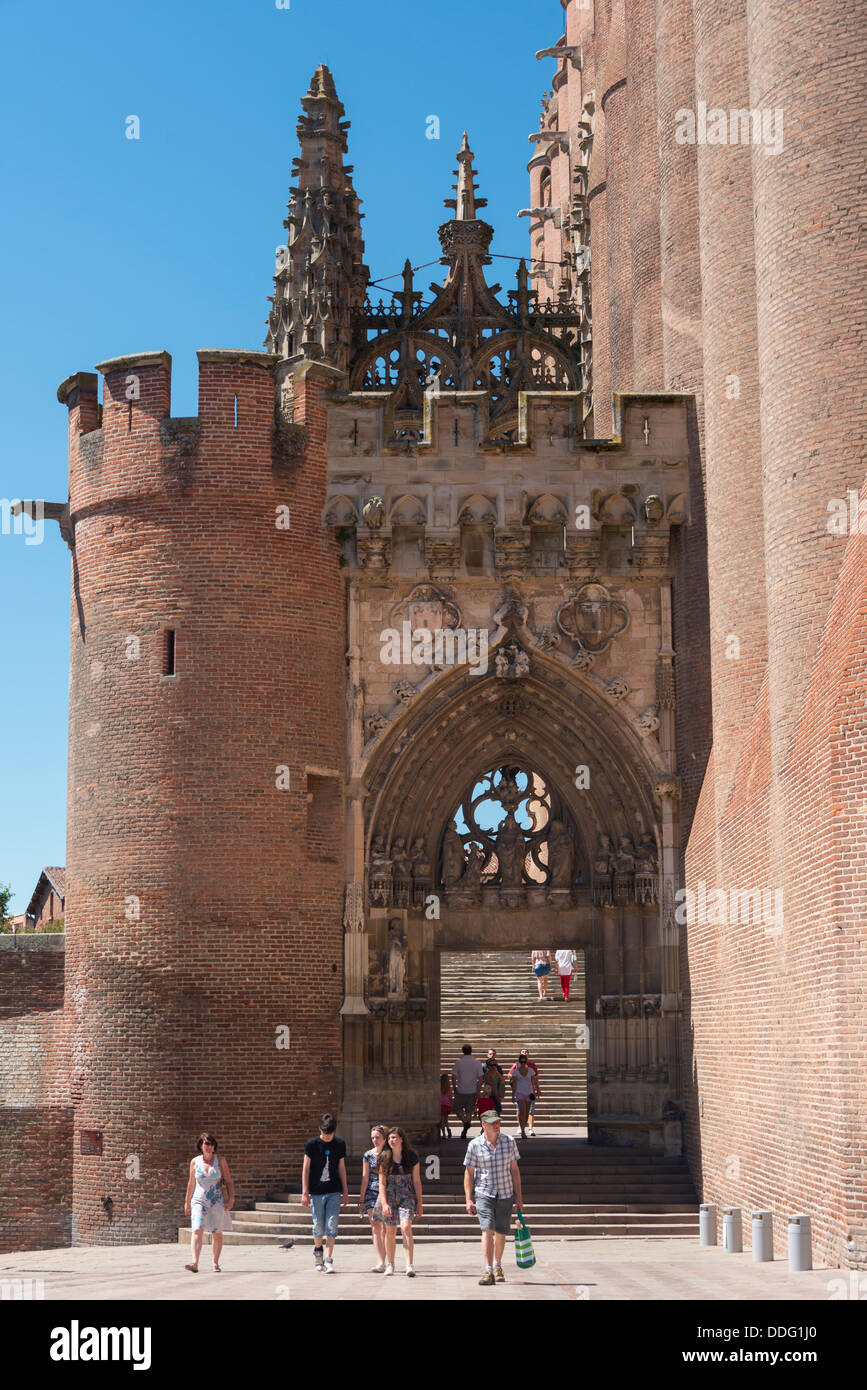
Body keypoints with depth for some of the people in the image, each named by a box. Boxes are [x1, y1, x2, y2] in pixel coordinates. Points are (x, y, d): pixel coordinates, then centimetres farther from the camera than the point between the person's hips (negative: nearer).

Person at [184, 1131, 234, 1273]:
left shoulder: (220, 1161, 3)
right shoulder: (195, 1162, 6)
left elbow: (229, 1181, 4)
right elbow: (191, 1183, 14)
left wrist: (231, 1198, -7)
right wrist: (187, 1202, 16)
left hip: (217, 1202, 0)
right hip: (199, 1201, 0)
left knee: (217, 1234, 5)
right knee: (197, 1230, -17)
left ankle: (216, 1264, 18)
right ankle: (195, 1263, -27)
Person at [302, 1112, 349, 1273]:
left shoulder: (339, 1145, 5)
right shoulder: (312, 1144, -3)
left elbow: (341, 1168, 12)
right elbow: (306, 1168, -1)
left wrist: (345, 1192, 12)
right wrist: (305, 1192, -5)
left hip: (334, 1193, 1)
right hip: (316, 1193, -1)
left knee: (332, 1226, -8)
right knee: (319, 1226, 4)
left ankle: (328, 1260, -7)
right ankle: (318, 1251, 31)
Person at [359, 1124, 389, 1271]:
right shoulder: (368, 1155, 4)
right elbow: (365, 1178, 5)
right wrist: (361, 1199, 2)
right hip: (372, 1193, 0)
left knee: (385, 1228, 0)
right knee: (375, 1227, -7)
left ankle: (382, 1262, 8)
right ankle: (380, 1263, -13)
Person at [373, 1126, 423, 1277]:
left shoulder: (412, 1157, 0)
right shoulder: (385, 1158, 1)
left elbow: (417, 1181, 5)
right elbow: (382, 1183, 1)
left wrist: (419, 1204, 5)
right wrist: (384, 1203, -10)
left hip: (407, 1196, -1)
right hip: (389, 1195, 1)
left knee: (406, 1227, -19)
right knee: (390, 1231, 6)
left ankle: (409, 1265, -22)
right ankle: (389, 1264, 25)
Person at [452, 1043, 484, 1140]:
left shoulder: (459, 1062, -6)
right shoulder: (477, 1063, -1)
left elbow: (454, 1077, -6)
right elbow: (480, 1078, -3)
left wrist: (455, 1088, 7)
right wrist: (478, 1091, 1)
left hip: (461, 1091, -2)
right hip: (472, 1091, 2)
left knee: (457, 1109, 14)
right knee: (469, 1111, 12)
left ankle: (465, 1122, -13)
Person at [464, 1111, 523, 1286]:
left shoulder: (509, 1142, 1)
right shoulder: (474, 1145, -5)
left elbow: (514, 1170, 7)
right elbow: (469, 1173, -1)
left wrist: (518, 1197, 6)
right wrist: (468, 1200, -6)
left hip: (505, 1194, 2)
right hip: (483, 1194, -2)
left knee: (501, 1233, 10)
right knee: (487, 1230, -17)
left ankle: (497, 1266, 32)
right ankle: (488, 1271, -20)